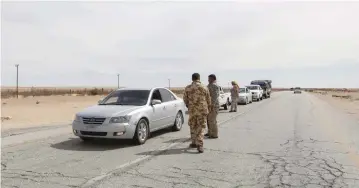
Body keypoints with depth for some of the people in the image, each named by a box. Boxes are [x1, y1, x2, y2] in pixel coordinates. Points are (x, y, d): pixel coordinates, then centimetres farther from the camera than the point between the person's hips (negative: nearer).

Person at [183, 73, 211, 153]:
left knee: (193, 127, 16)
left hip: (192, 110, 1)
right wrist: (208, 108, 23)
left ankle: (194, 143, 25)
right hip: (202, 110, -1)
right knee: (201, 127, 2)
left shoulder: (187, 88, -1)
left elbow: (185, 99, 6)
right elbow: (208, 99, 5)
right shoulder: (204, 88, -3)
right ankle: (199, 145, -7)